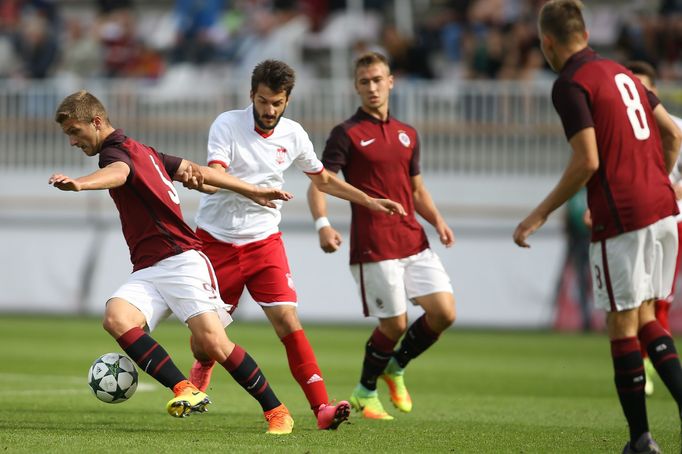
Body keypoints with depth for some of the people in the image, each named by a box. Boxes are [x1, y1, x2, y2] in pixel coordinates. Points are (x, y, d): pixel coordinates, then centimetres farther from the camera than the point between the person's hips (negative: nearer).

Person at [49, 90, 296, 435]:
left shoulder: (116, 150, -7)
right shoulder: (141, 151, 22)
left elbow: (118, 173, -33)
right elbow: (197, 171, 26)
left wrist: (79, 184, -56)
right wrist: (254, 192, 30)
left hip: (180, 259, -9)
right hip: (147, 271, 9)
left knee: (212, 341, -17)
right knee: (116, 318, -20)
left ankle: (276, 411, -1)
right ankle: (186, 391, -26)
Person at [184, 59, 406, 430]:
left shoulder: (293, 135, 0)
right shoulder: (227, 125, -12)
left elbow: (323, 180, 17)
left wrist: (370, 202, 13)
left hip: (264, 242, 1)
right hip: (216, 241, -1)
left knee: (287, 321, -15)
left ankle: (322, 407, -20)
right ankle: (201, 372, 42)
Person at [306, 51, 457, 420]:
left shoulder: (407, 134, 16)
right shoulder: (347, 134, -3)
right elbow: (318, 183, -9)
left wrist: (437, 220, 6)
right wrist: (322, 225, -26)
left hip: (414, 241, 6)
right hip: (373, 247, -6)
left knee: (444, 312, -4)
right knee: (394, 324, -4)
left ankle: (396, 367, 21)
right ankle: (365, 392, 20)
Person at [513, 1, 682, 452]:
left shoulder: (570, 83, -9)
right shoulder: (620, 73, 16)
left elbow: (587, 162, -15)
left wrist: (540, 215, -8)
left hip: (622, 219, -8)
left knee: (623, 326, 1)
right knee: (645, 318, 16)